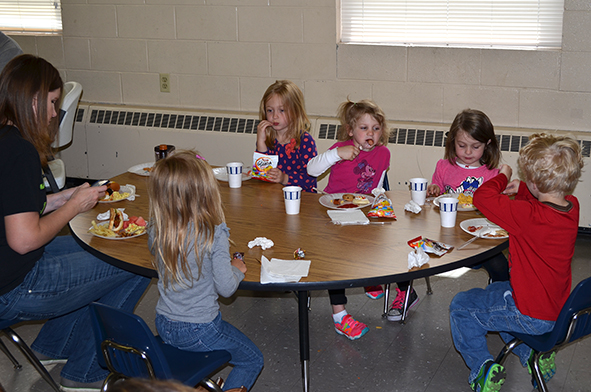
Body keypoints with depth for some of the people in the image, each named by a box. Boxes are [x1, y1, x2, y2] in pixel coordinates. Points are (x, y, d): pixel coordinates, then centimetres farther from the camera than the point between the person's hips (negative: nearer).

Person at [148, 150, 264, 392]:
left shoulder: (156, 230, -10)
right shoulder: (214, 233, -26)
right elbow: (226, 288, -21)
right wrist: (237, 269, -1)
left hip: (164, 326, 6)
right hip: (199, 331, -5)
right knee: (253, 360, 18)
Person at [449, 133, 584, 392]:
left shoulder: (529, 217, -34)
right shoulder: (572, 206, -9)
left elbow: (483, 197, -27)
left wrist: (502, 177, -9)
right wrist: (520, 189, 5)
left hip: (532, 316, -8)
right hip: (557, 307, 8)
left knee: (461, 307, 7)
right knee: (495, 291, 33)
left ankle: (482, 367, 4)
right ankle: (532, 354, 26)